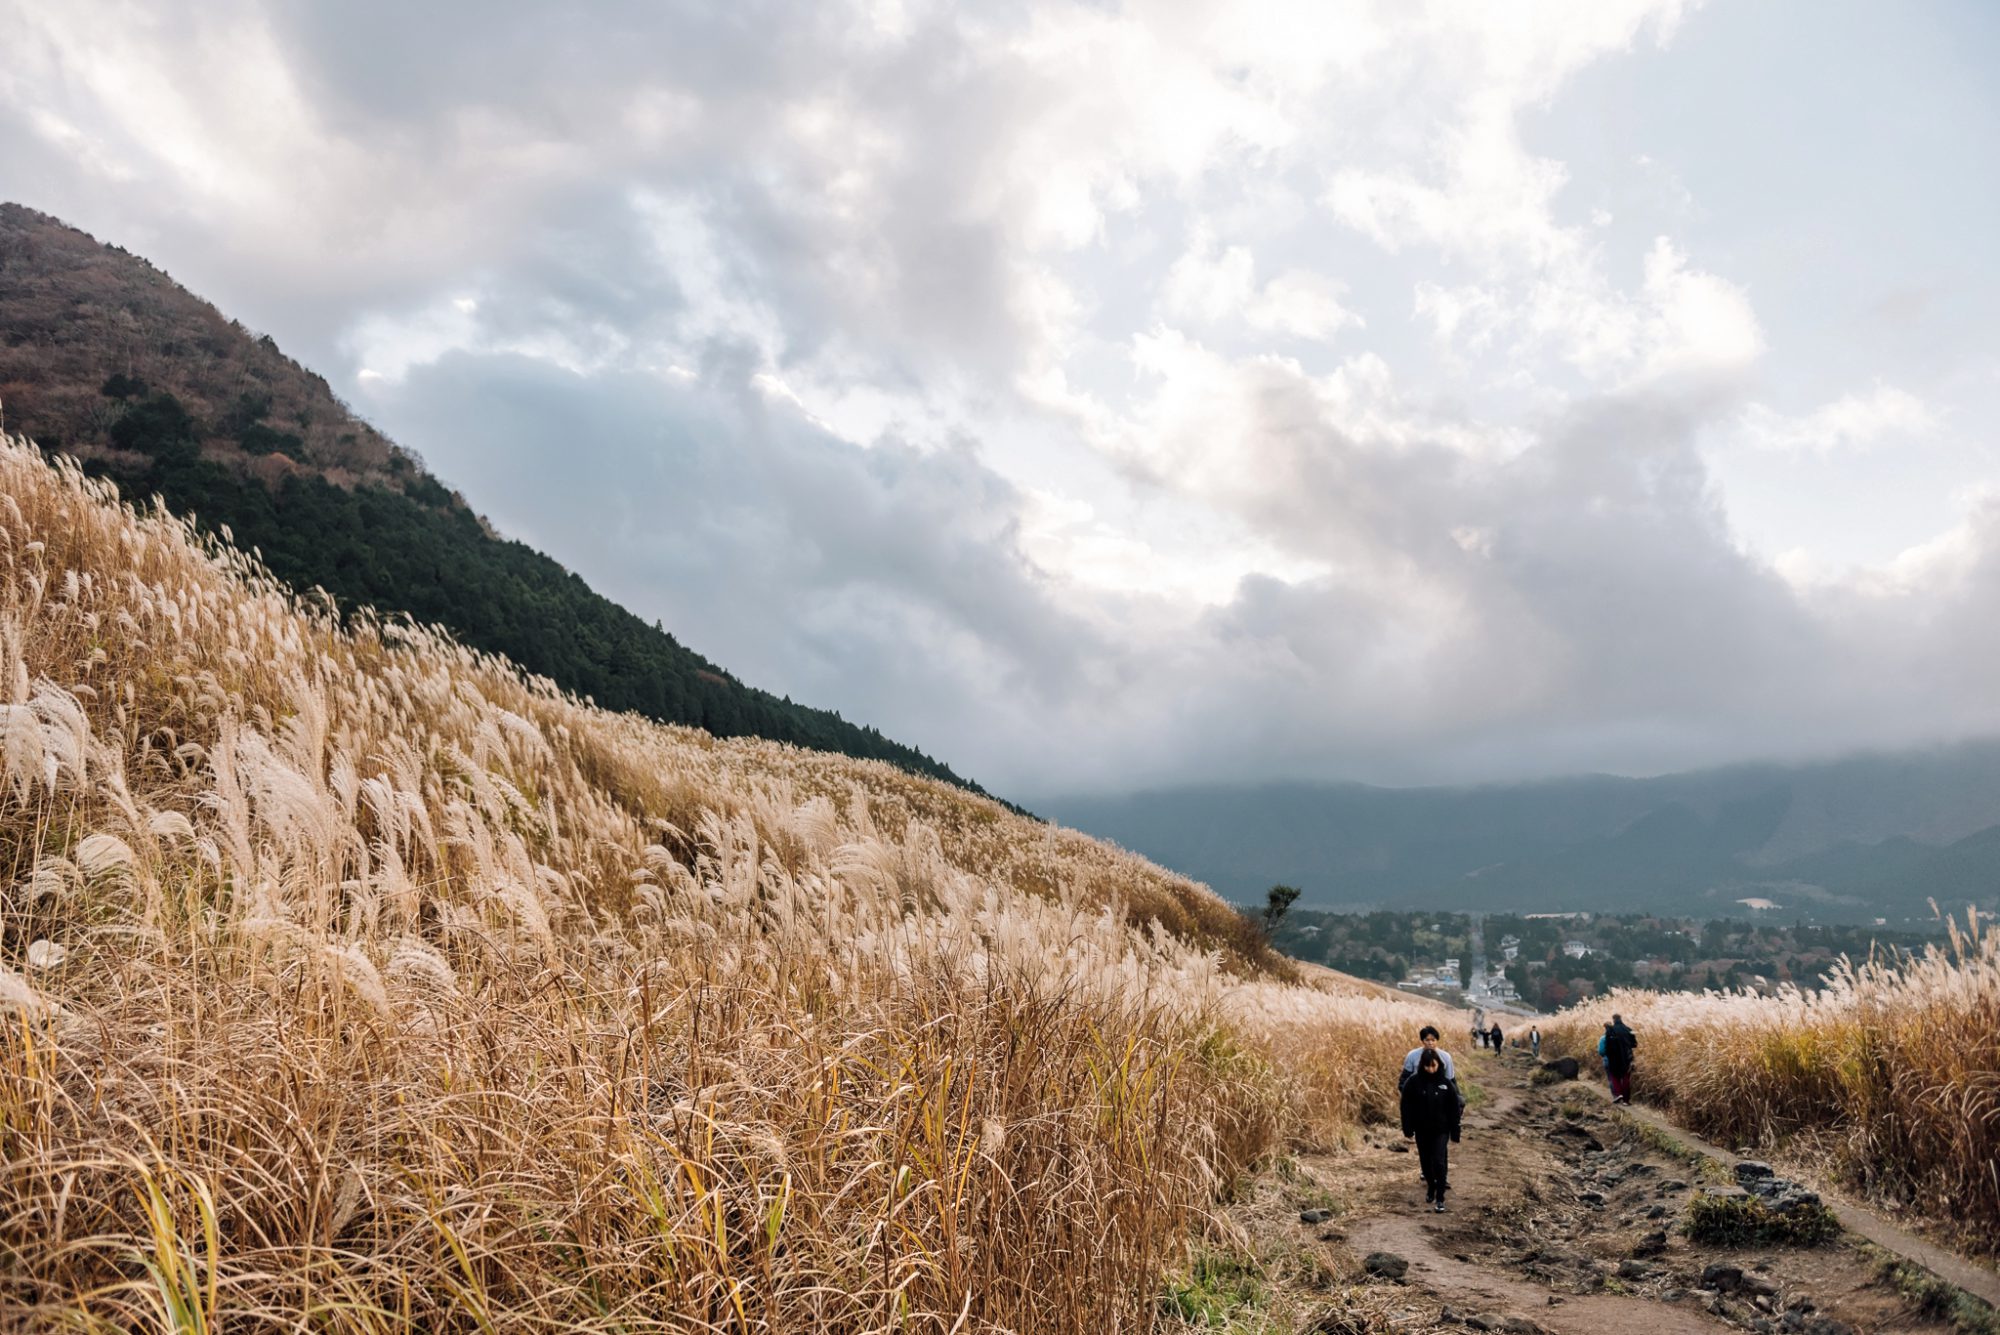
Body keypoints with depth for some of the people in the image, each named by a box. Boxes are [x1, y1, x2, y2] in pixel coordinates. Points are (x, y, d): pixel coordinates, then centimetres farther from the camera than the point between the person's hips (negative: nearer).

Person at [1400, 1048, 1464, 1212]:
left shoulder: (1447, 1083, -8)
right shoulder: (1413, 1082, -9)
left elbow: (1454, 1110, -3)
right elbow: (1407, 1107, -4)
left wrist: (1455, 1133, -2)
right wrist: (1408, 1130, -5)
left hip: (1441, 1130, -1)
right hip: (1421, 1130, 2)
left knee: (1439, 1162, -9)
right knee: (1425, 1162, 15)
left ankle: (1440, 1198, 0)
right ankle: (1430, 1188, 38)